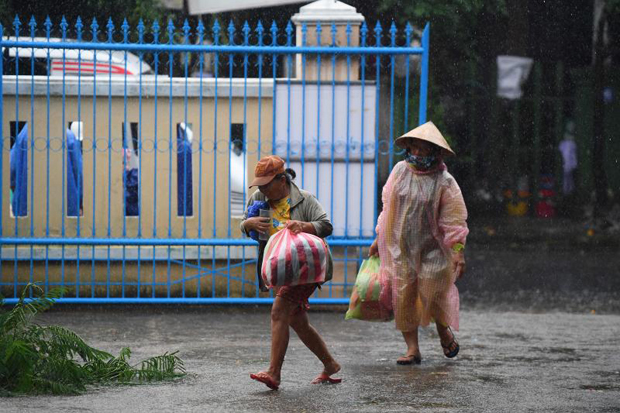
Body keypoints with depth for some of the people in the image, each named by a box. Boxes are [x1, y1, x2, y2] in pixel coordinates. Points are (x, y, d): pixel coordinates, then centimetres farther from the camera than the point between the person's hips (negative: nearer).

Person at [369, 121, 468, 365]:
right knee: (403, 297, -1)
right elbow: (388, 207, 13)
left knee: (433, 294, -8)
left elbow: (454, 221, -9)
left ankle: (444, 331, 24)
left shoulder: (444, 182, -8)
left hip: (432, 249, -3)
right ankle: (412, 349, 5)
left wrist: (458, 252, -18)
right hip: (401, 247, 3)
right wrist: (379, 238, 15)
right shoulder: (400, 171, 3)